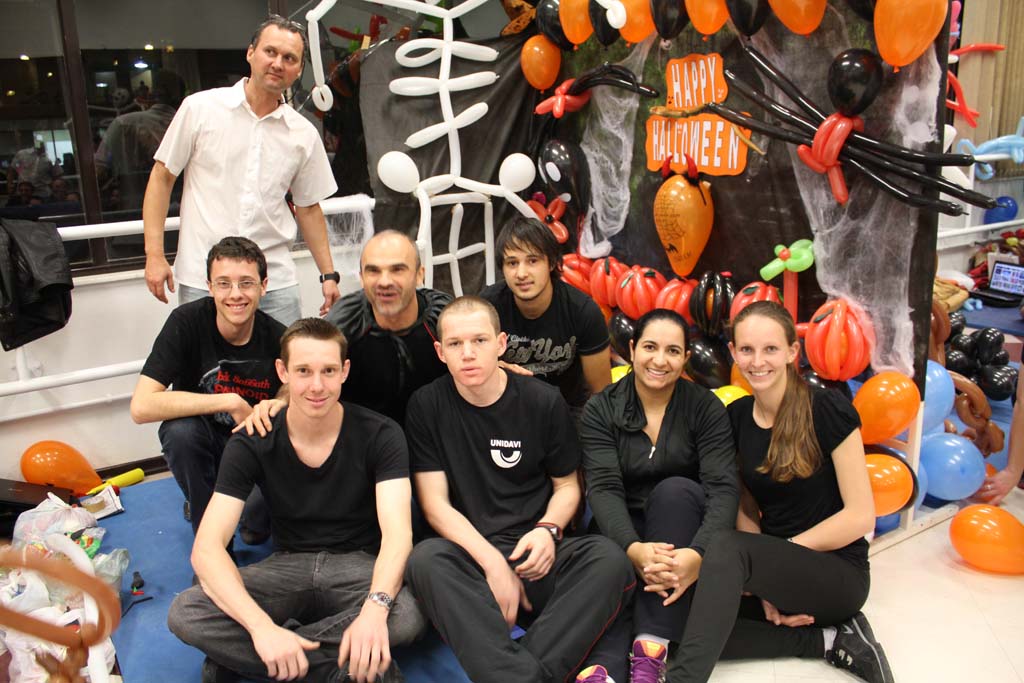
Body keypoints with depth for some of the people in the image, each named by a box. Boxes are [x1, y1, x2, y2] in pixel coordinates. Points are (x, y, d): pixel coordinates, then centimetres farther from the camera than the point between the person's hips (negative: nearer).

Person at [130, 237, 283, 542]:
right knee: (180, 430, -34)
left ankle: (257, 520, 8)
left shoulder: (277, 337, -15)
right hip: (201, 445, -1)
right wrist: (232, 403, -29)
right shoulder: (187, 322, -20)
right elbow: (141, 407, -28)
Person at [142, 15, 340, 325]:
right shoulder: (200, 108, 0)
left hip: (276, 283, 2)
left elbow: (308, 208, 14)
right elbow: (161, 177, 4)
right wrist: (155, 255, -3)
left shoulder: (304, 134, 6)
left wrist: (328, 275, 11)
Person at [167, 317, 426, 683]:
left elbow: (397, 532, -22)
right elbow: (206, 547, -18)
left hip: (358, 566, -1)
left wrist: (376, 605, -43)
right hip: (288, 566, 1)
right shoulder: (250, 445, -9)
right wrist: (261, 626, -35)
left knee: (409, 615, -34)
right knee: (185, 614, -23)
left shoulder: (380, 435, -12)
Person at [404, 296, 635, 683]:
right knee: (424, 560, -33)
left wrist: (548, 530, -11)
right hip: (468, 551, 0)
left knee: (609, 559, -28)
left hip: (535, 554, 1)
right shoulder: (426, 406, 0)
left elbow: (567, 485, 11)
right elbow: (434, 502, -3)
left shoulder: (543, 402, 2)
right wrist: (493, 562, -17)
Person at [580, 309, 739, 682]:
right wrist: (634, 549, -36)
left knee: (675, 489, -32)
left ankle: (652, 649, -37)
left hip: (683, 529, 0)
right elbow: (604, 488, -16)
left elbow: (723, 488, -16)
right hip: (626, 533, 1)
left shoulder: (706, 407, -5)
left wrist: (698, 554, -36)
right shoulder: (601, 410, -4)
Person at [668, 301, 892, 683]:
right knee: (687, 619, -20)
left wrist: (779, 553, -12)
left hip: (838, 572, -5)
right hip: (780, 570, 6)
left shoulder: (828, 410, -13)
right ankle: (828, 640, -9)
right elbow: (747, 511, 5)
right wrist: (764, 583, -10)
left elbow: (861, 516, -12)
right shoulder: (736, 417, 2)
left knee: (727, 547, -32)